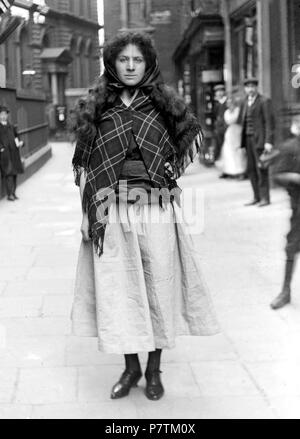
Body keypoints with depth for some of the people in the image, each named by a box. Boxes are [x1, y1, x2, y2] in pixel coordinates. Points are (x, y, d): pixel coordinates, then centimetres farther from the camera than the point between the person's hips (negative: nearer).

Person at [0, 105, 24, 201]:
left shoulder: (11, 127, 15)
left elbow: (16, 137, 23)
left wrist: (19, 143, 5)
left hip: (14, 153, 7)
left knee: (14, 173, 9)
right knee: (8, 173, -12)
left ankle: (13, 193, 18)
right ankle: (10, 194, -11)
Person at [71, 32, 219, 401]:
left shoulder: (163, 103, 5)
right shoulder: (95, 108, 5)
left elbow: (188, 139, 19)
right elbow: (85, 165, 4)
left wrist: (170, 173, 5)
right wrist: (92, 213, -3)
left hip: (155, 208, 0)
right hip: (112, 208, 0)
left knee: (159, 284, 3)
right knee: (119, 286, 3)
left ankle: (154, 369, 17)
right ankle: (130, 367, 18)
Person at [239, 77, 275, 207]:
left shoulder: (264, 101, -7)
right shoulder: (245, 103, 15)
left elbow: (269, 122, -12)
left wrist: (269, 141, -19)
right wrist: (242, 141, 11)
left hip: (260, 139, -7)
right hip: (249, 139, 7)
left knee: (261, 169, -6)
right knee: (251, 169, 7)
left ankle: (265, 198, -1)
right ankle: (257, 197, 13)